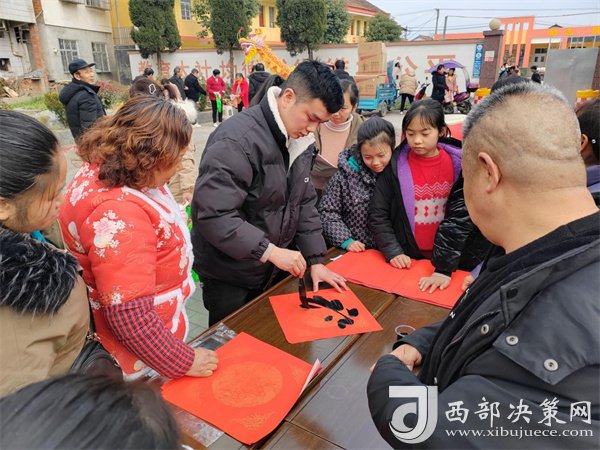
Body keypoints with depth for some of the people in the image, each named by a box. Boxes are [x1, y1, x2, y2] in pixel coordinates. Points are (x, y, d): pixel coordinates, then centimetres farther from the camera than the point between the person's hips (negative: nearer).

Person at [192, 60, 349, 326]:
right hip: (229, 279, -7)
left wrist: (315, 261, 3)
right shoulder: (237, 141, -25)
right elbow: (212, 215, -30)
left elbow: (304, 203, 7)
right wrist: (270, 251, -30)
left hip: (273, 272, 7)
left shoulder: (300, 140, 3)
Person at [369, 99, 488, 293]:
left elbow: (460, 216, -11)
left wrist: (445, 268, -18)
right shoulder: (396, 165, -8)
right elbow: (378, 215, -4)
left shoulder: (457, 164, -7)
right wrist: (393, 252, -13)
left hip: (449, 259, 1)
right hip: (407, 260, 0)